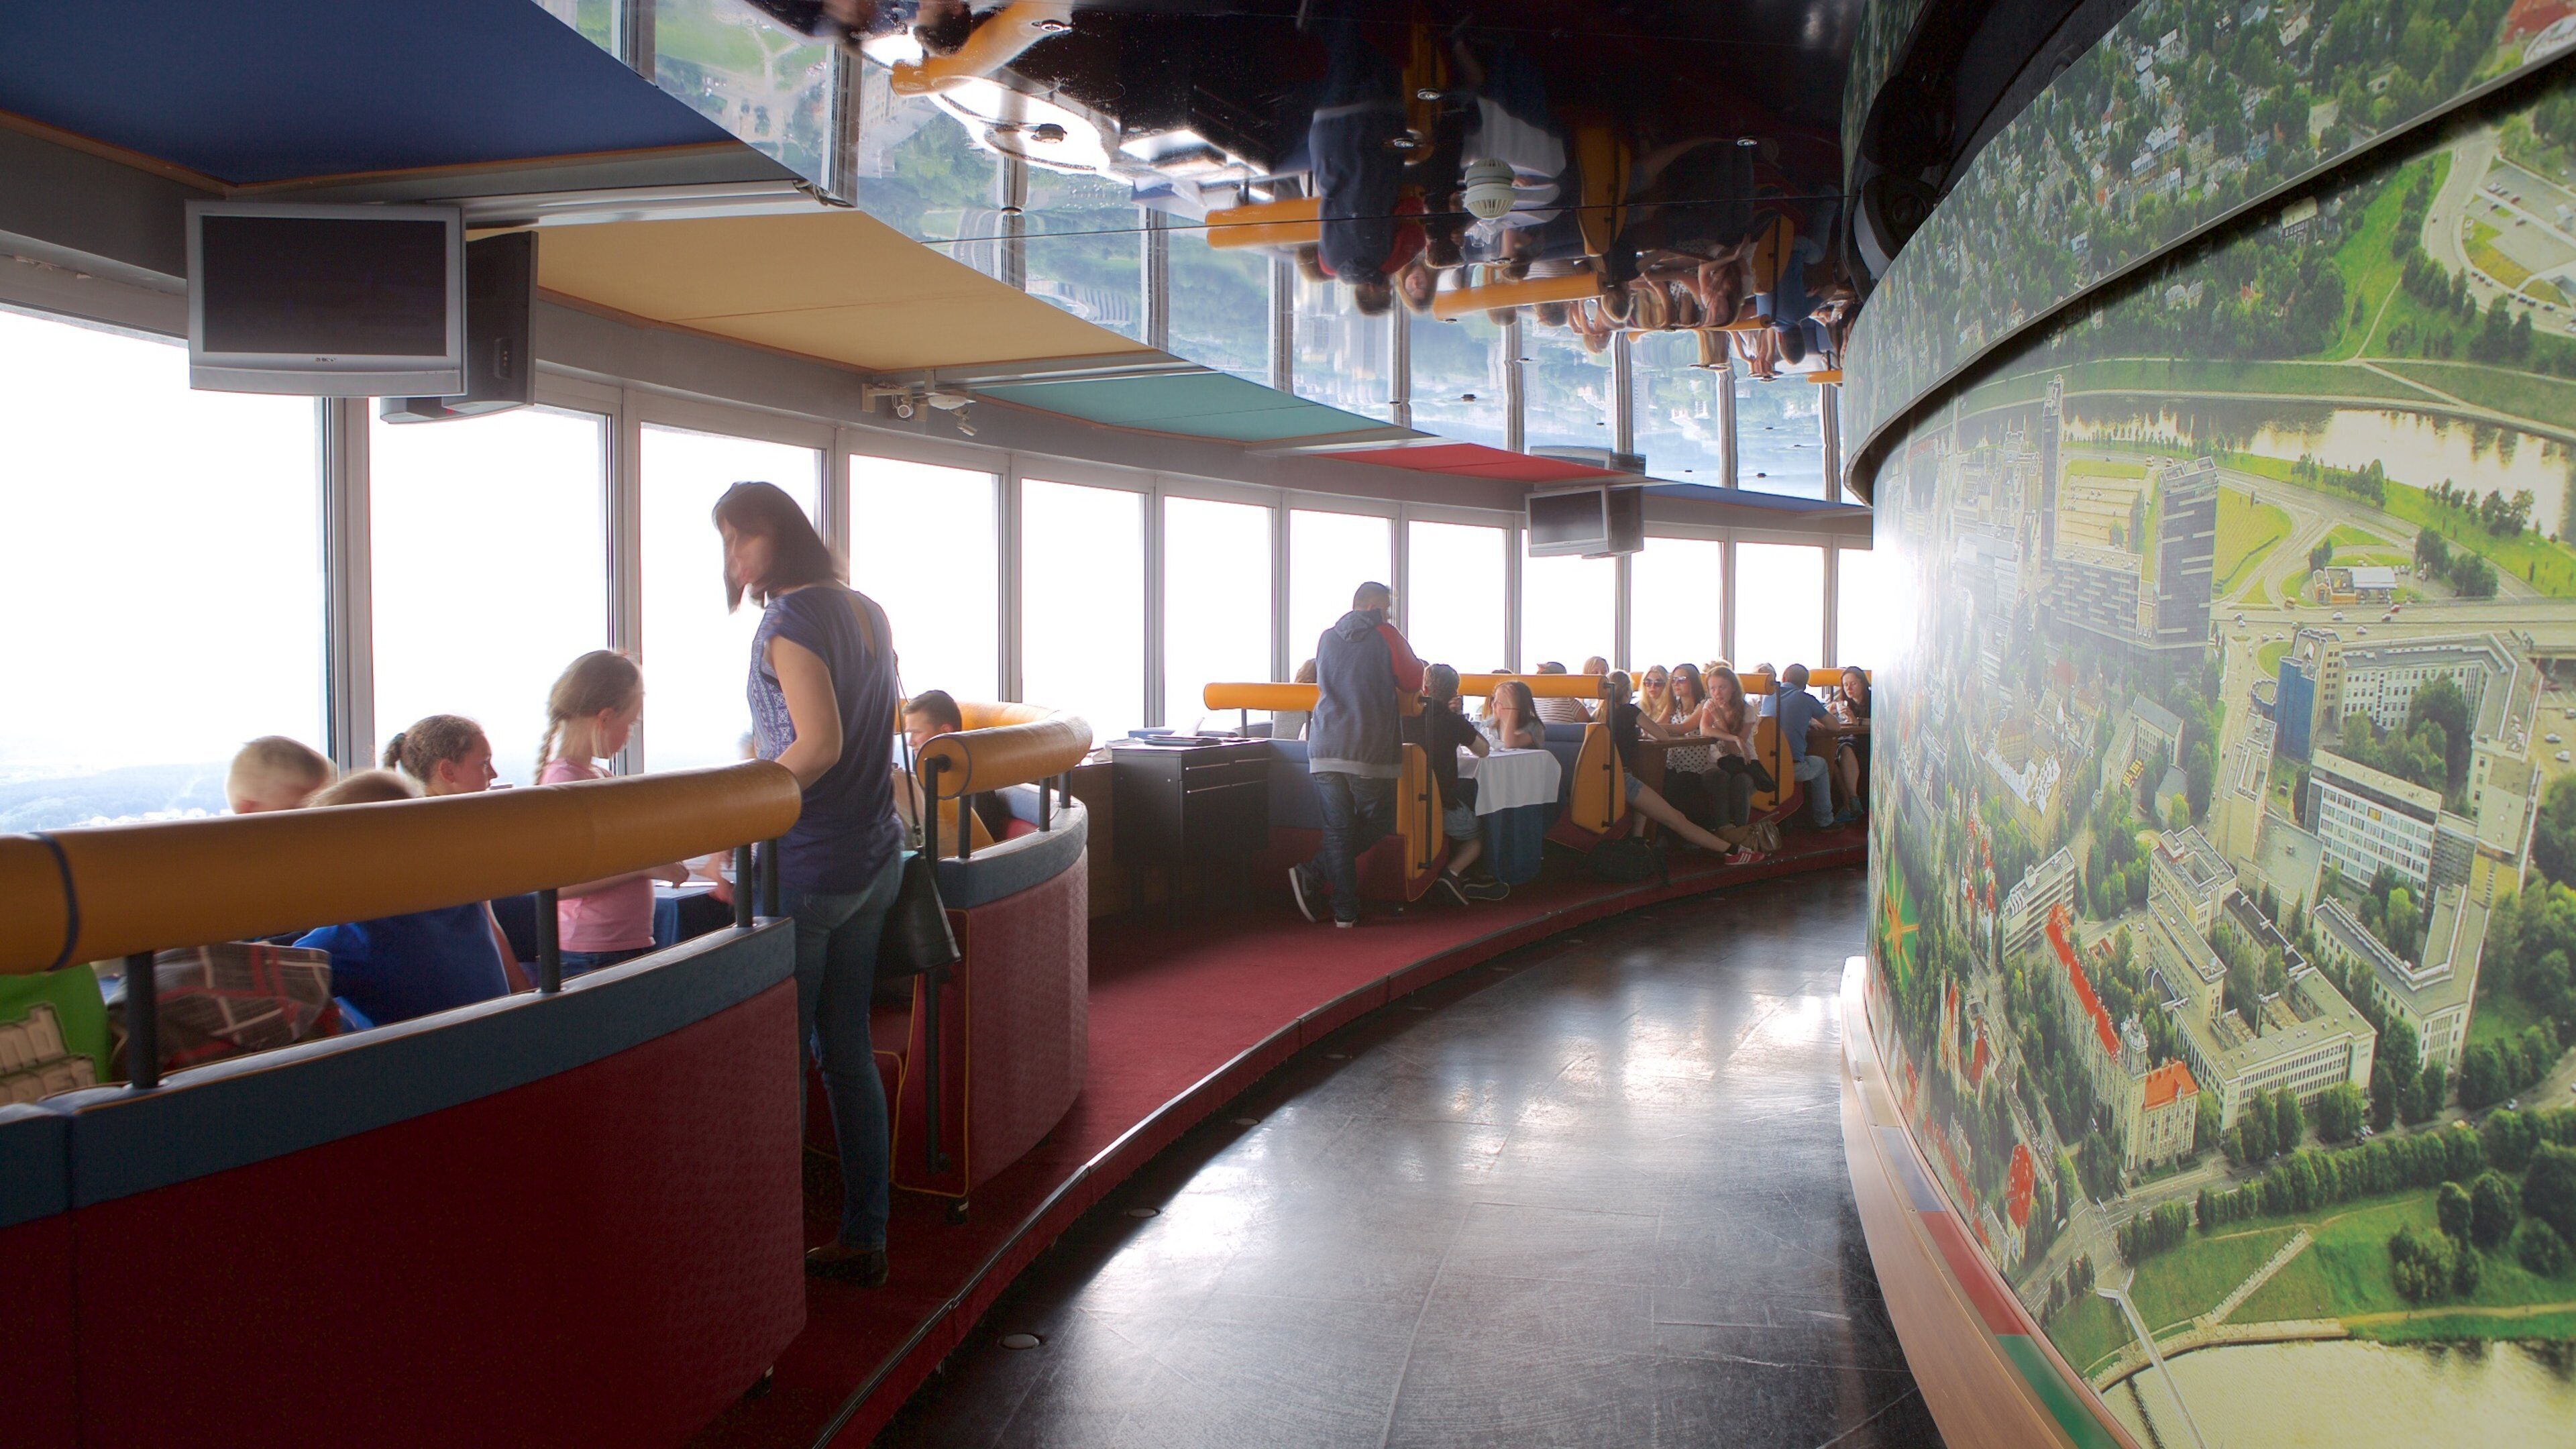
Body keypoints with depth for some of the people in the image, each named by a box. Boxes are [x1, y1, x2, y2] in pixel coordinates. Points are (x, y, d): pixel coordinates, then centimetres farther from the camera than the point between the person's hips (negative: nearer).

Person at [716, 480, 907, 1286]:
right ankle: (863, 1238, 20)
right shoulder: (867, 612, 12)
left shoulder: (791, 618, -14)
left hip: (805, 869, -8)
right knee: (847, 1048, 13)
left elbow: (821, 744, -23)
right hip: (875, 860, 8)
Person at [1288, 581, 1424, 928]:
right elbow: (1414, 683, 7)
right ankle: (1314, 874, -3)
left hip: (1324, 751, 5)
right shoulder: (1385, 636, -1)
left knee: (1337, 828, 7)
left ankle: (1345, 912, 4)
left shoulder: (1326, 639, 14)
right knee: (1377, 824, 11)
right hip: (1371, 753, -4)